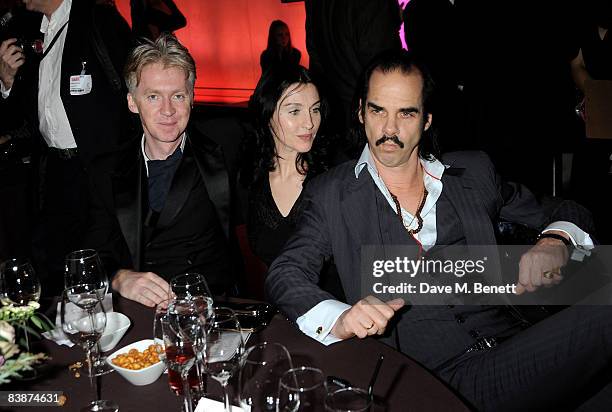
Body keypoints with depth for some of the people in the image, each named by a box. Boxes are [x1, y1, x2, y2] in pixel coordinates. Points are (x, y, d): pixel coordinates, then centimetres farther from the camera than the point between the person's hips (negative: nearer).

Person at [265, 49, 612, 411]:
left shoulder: (474, 172, 16)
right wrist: (338, 320, -24)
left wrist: (556, 242, -4)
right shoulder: (332, 194, 9)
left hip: (510, 349, 3)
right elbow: (286, 273, -2)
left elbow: (568, 214, 22)